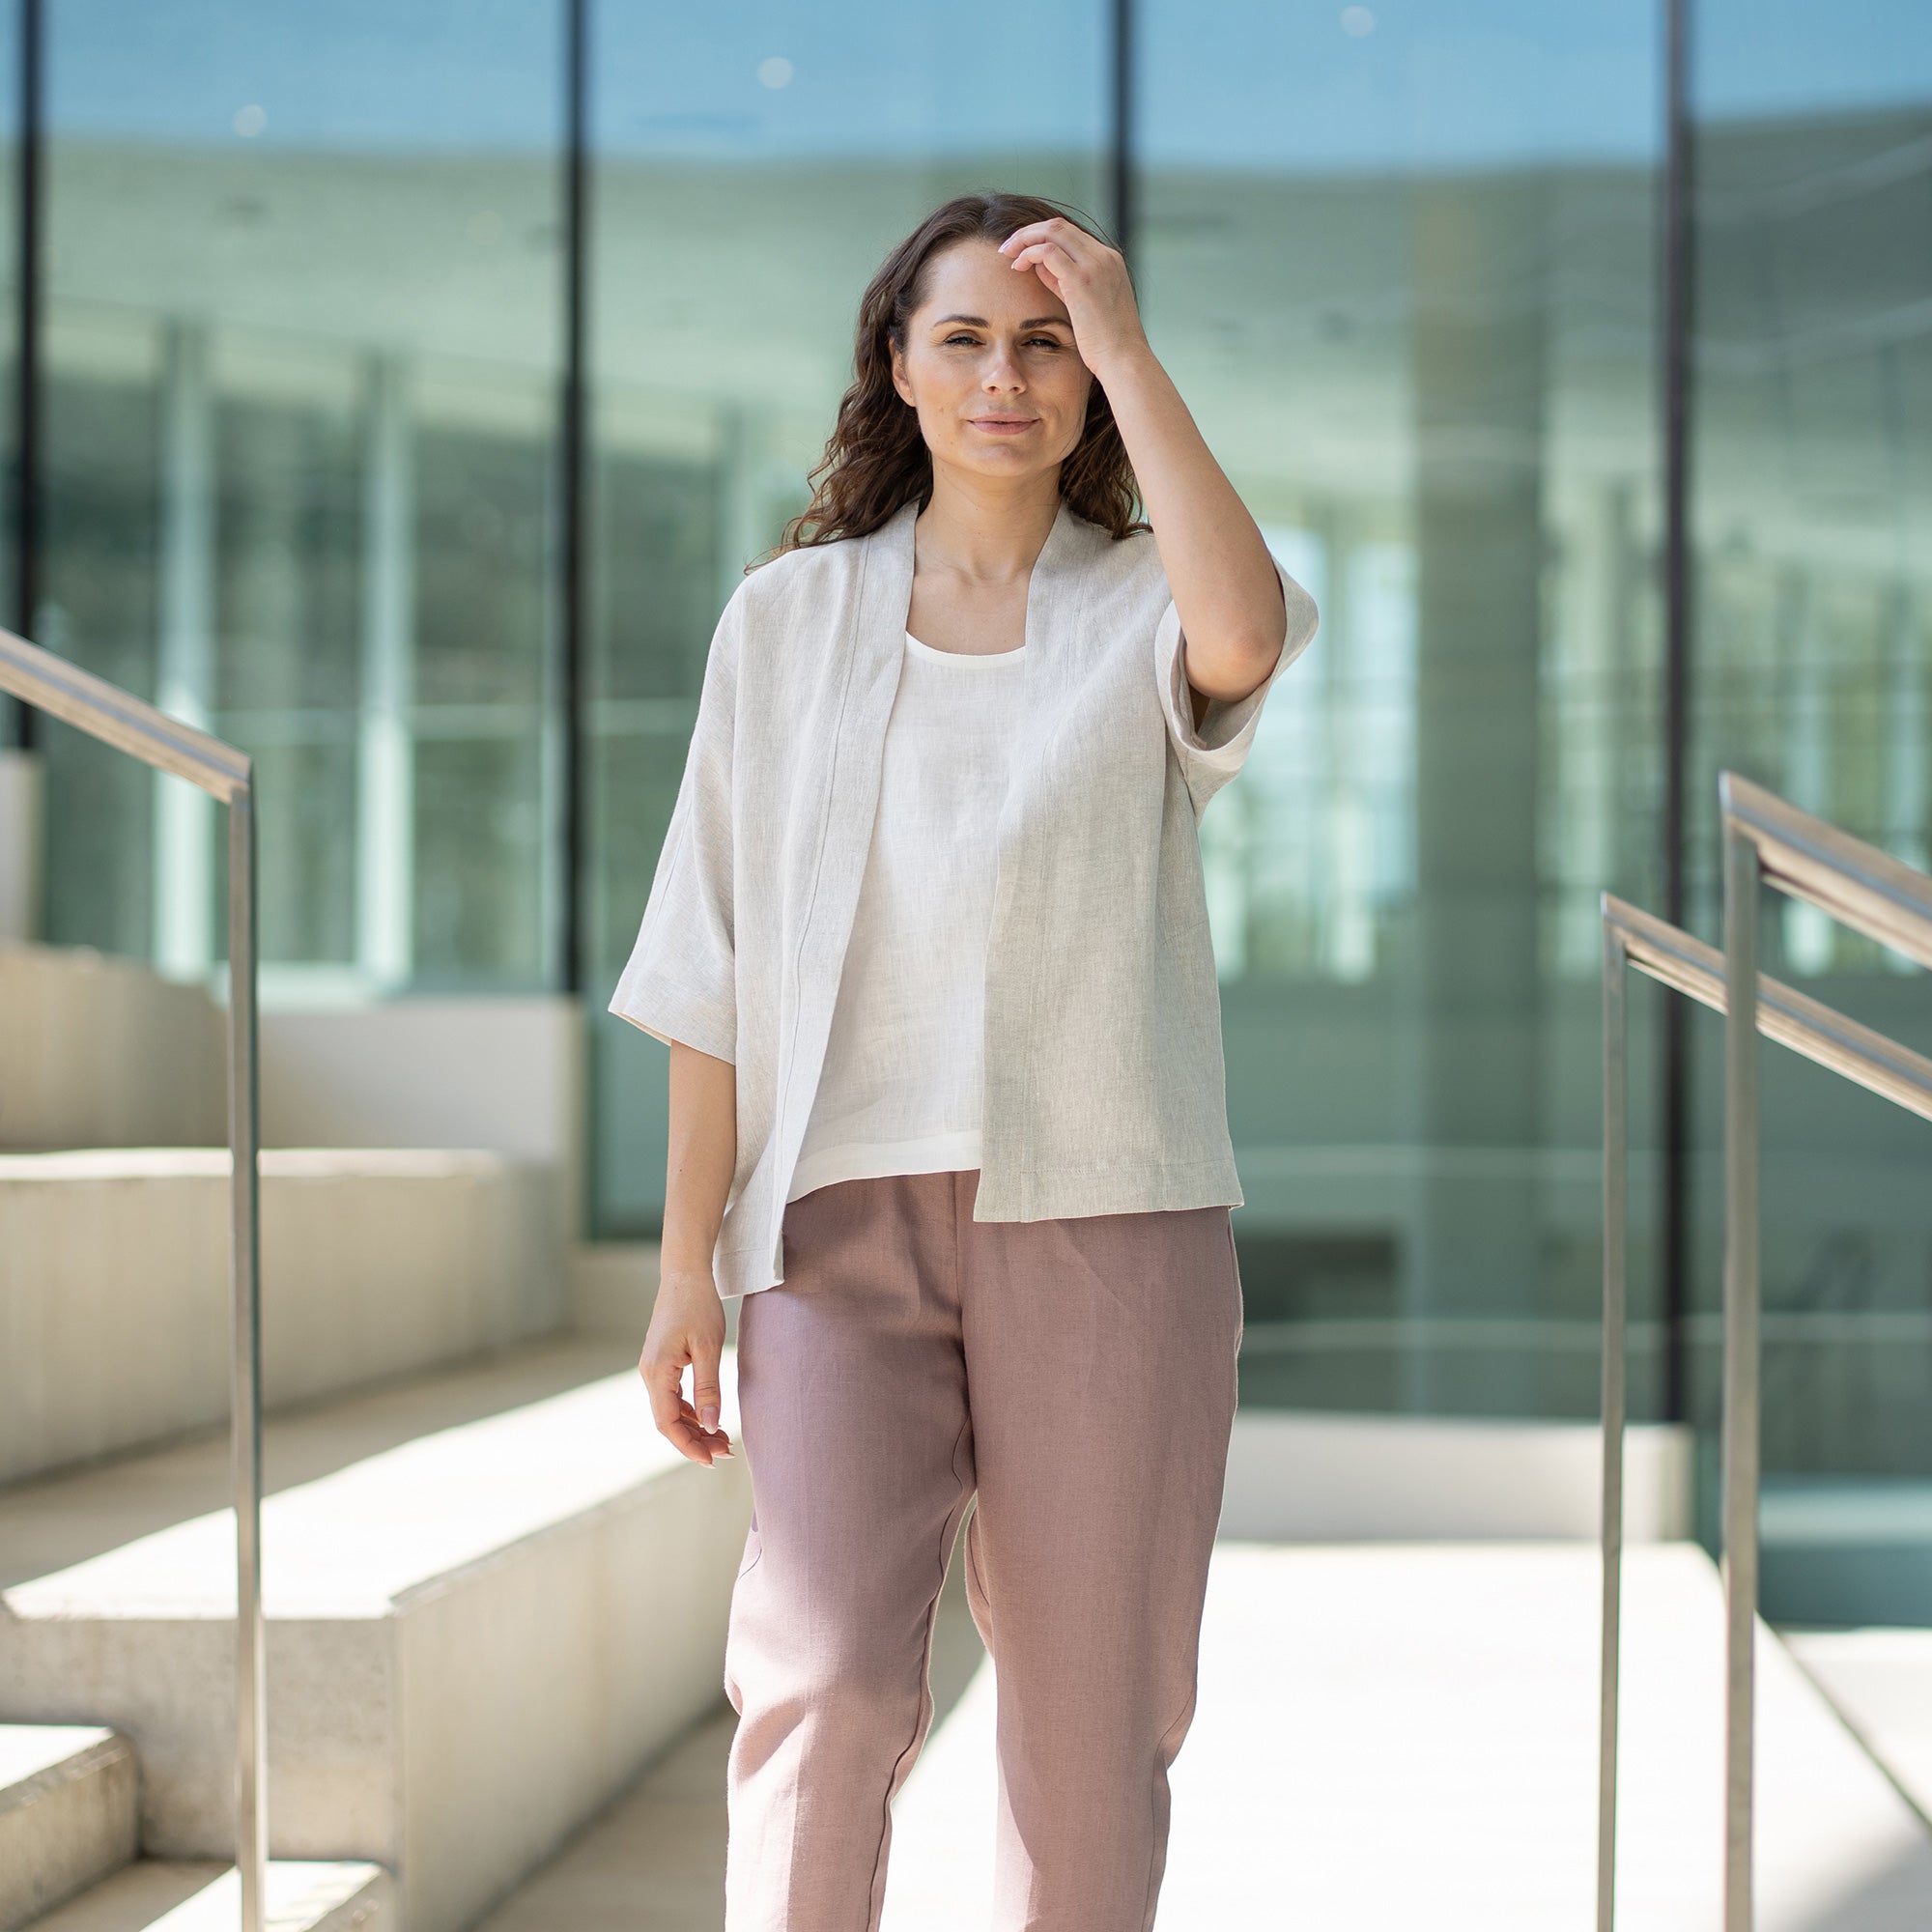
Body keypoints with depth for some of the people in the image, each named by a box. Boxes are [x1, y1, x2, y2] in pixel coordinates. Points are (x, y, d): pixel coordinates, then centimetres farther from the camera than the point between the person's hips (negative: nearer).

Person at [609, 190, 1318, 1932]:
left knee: (1091, 1719, 4)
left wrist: (1125, 344, -14)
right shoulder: (790, 616, 10)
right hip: (846, 1215, 0)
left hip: (1104, 1216, 0)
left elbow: (1245, 635, -21)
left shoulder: (1141, 612, 6)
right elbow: (717, 968, 10)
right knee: (826, 1678, -16)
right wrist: (690, 1260, 4)